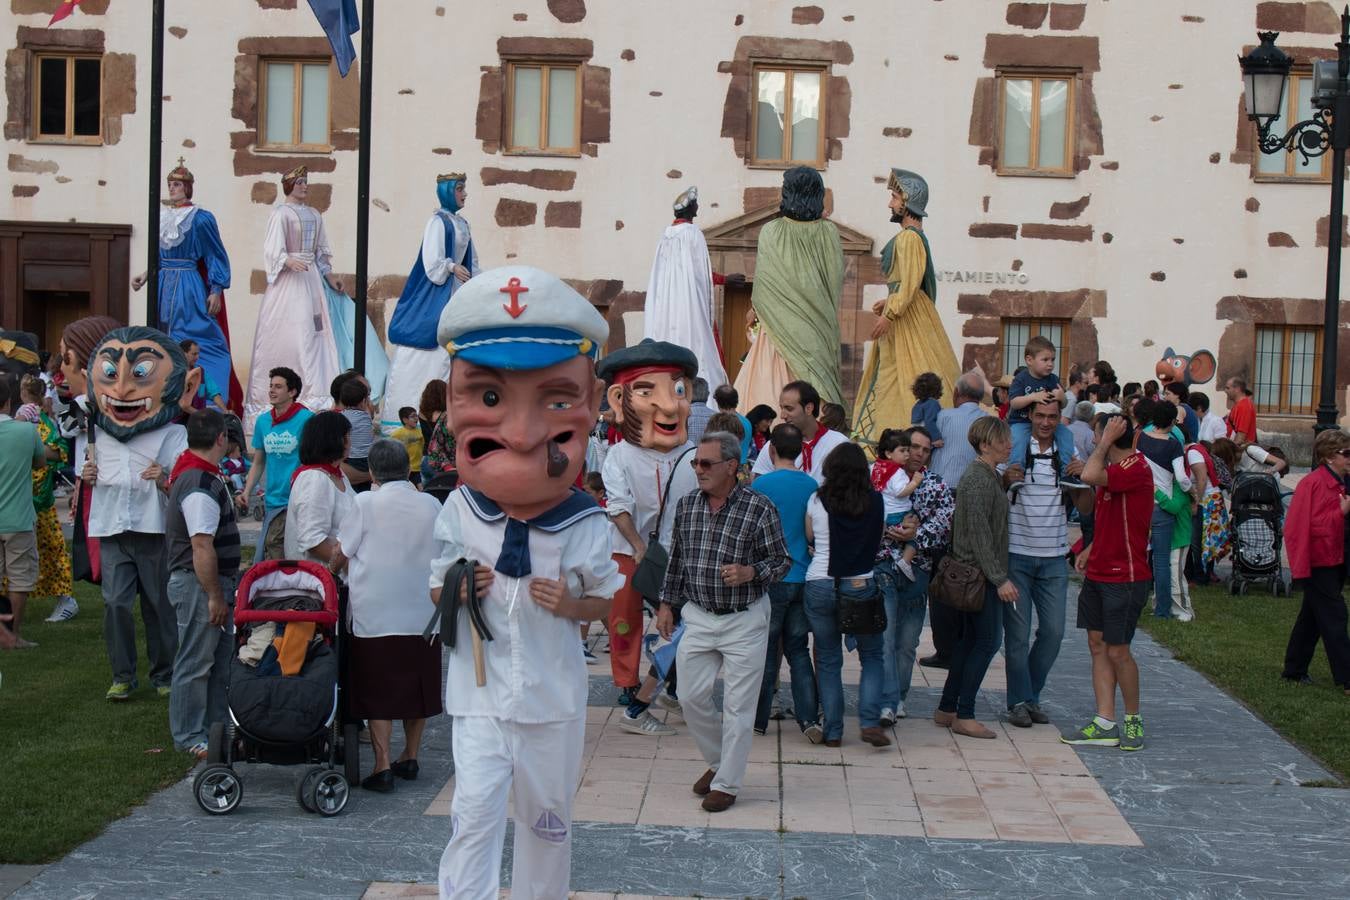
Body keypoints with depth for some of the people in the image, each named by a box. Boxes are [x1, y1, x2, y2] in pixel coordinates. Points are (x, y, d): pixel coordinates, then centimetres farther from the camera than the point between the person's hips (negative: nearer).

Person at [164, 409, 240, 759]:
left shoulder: (191, 471, 12)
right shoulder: (201, 487, -23)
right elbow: (202, 547, -26)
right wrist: (215, 596, -22)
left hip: (214, 582, 11)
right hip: (199, 585, -11)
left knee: (221, 658, 18)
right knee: (195, 663, 0)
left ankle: (218, 725, 28)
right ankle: (189, 737, 9)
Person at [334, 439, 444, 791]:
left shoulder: (366, 503, -8)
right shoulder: (432, 504, 3)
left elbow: (341, 554, -3)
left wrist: (334, 569, 19)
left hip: (375, 614, -4)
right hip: (422, 613, 4)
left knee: (378, 693, 2)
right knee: (417, 686, 15)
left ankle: (383, 767, 1)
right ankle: (410, 758, 23)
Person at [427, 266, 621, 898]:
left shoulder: (584, 524, -10)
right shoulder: (459, 512, -7)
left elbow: (608, 601, 4)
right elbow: (436, 590, 7)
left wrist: (571, 604, -17)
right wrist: (458, 589, -16)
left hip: (552, 698, 1)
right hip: (480, 694, 0)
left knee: (547, 817, 16)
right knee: (474, 815, -10)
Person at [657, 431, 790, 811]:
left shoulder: (758, 507, -11)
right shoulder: (686, 505, 3)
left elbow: (782, 560, -5)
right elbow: (676, 559, 14)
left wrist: (749, 573, -23)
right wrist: (667, 603, 12)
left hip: (745, 620, -4)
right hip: (698, 618, 5)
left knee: (738, 705, 1)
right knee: (691, 697, 7)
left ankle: (727, 783, 14)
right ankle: (718, 761, 30)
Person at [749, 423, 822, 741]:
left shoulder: (761, 485, -10)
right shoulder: (812, 485, 4)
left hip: (772, 580, -4)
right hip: (803, 578, 4)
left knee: (766, 652, 6)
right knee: (798, 650, 11)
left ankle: (759, 719, 14)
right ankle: (809, 718, 2)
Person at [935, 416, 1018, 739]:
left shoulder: (990, 476, 15)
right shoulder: (978, 480, -16)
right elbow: (979, 535, -20)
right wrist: (1000, 579, -21)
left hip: (973, 575, 10)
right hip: (979, 574, -10)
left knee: (970, 639, 13)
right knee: (987, 640, -6)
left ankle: (947, 709, 19)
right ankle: (964, 715, 0)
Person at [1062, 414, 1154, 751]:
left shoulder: (1136, 469, -18)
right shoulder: (1115, 469, 14)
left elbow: (1090, 476, -35)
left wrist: (1106, 442, -20)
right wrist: (1090, 550, 13)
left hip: (1125, 578, -9)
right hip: (1098, 572, 10)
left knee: (1117, 651, -3)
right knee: (1097, 645, 7)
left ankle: (1133, 719, 16)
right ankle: (1105, 724, 10)